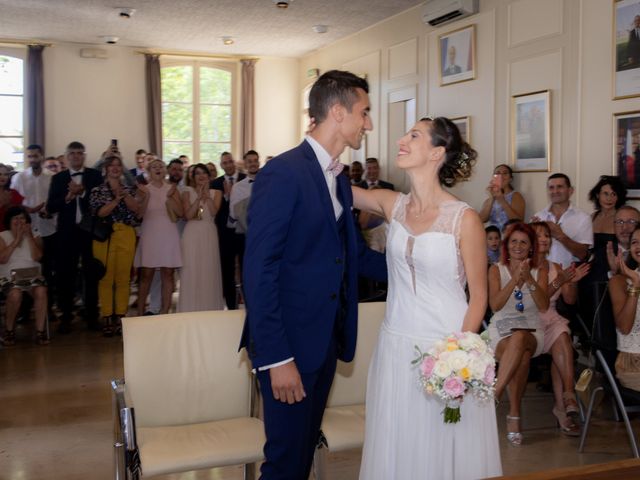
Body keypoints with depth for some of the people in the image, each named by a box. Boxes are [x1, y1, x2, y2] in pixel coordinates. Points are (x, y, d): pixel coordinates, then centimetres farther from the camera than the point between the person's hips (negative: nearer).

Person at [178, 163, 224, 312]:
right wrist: (199, 197, -11)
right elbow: (188, 215, -8)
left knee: (209, 269, 2)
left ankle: (209, 307, 11)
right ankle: (191, 308, 5)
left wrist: (207, 194, -10)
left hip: (209, 233, 1)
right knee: (191, 270, -2)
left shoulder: (215, 193, 8)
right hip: (192, 233, -1)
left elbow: (214, 212, -9)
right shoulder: (188, 192, 5)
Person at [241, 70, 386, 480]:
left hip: (327, 339, 8)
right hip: (289, 343, -8)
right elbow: (259, 271, -19)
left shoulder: (340, 179, 11)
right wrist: (276, 358, -21)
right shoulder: (283, 173, -16)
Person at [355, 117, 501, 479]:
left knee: (446, 449, 8)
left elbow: (478, 297, -8)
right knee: (397, 446, 15)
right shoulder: (393, 205, 2)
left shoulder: (464, 219, -12)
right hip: (396, 344, 5)